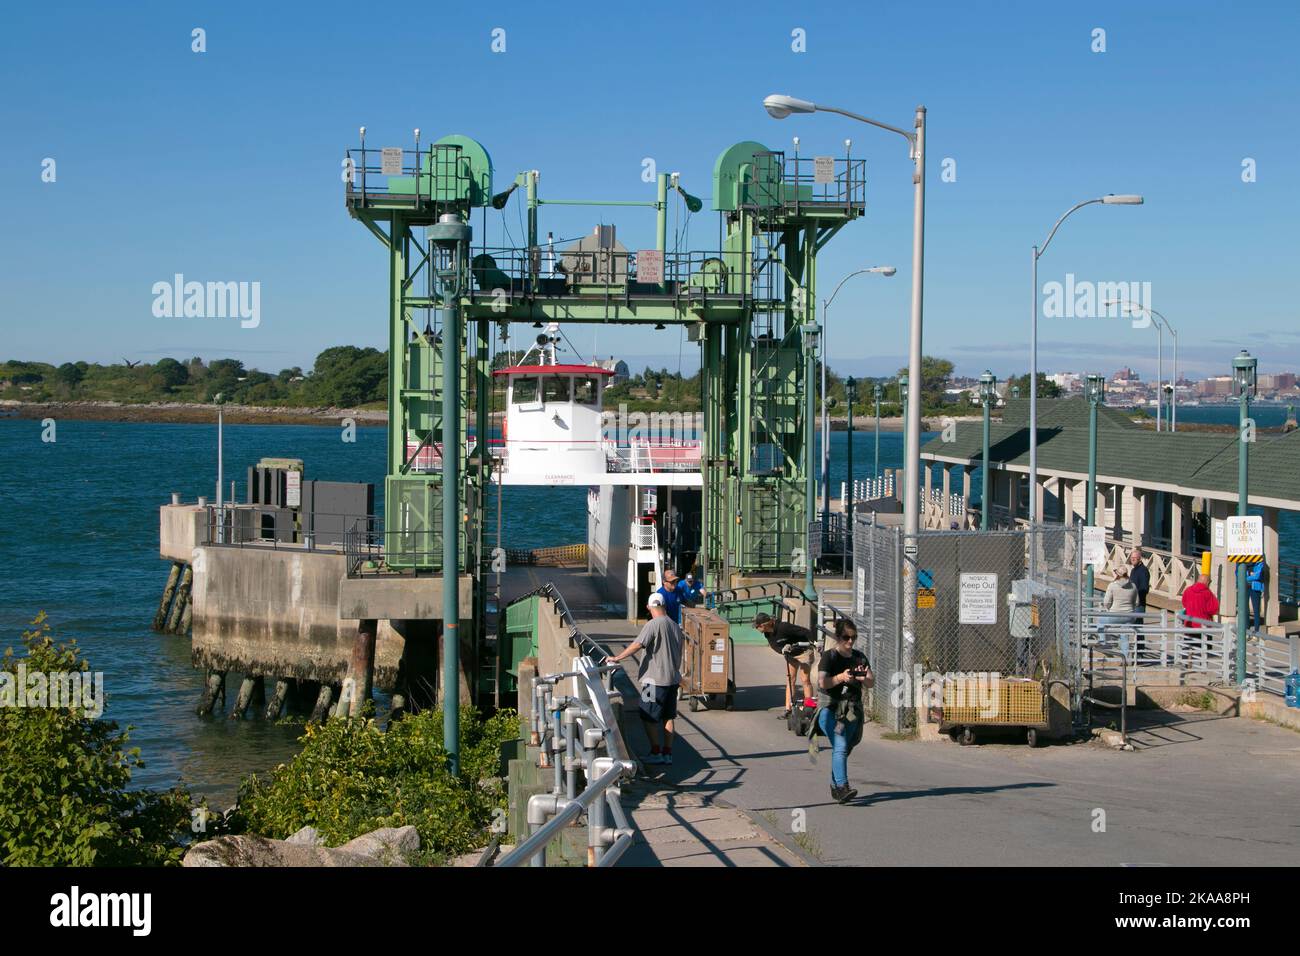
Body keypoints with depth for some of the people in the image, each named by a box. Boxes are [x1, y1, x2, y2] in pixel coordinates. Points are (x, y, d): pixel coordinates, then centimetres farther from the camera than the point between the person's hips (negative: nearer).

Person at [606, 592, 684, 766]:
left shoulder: (653, 625, -14)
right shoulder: (675, 626, 10)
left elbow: (637, 645, -23)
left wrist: (617, 658, -20)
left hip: (655, 680, -8)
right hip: (673, 679, 8)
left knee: (649, 717, 2)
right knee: (668, 717, 12)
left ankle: (656, 752, 3)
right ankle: (667, 753, 15)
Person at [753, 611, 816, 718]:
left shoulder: (783, 627, -31)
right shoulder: (768, 634, -7)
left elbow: (805, 632, -29)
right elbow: (775, 647, -13)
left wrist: (813, 642, -41)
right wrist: (783, 650, -35)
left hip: (803, 652, -8)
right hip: (790, 655, 8)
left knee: (805, 680, -11)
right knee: (790, 681, 5)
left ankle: (809, 707, -9)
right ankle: (788, 709, 6)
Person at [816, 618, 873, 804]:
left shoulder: (860, 657, 12)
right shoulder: (829, 657, -3)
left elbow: (871, 683, 6)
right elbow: (823, 682, -14)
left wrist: (864, 677, -16)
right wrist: (841, 677, -31)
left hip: (852, 709, 5)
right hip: (831, 707, -5)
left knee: (843, 748, 11)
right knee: (840, 747, -19)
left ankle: (835, 787, 24)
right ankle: (842, 787, -27)